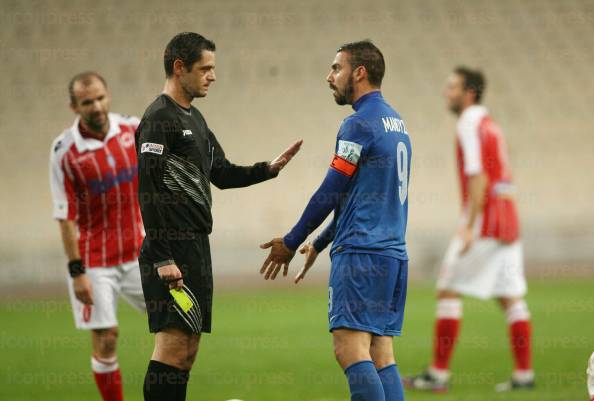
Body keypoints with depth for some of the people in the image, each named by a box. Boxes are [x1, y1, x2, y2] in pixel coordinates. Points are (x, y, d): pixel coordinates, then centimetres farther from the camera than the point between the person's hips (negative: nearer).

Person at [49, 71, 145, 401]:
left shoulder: (133, 129, -3)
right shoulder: (64, 151, -14)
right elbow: (65, 217, -12)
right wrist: (77, 272, -14)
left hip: (138, 252, 4)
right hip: (94, 260, -4)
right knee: (105, 340, -4)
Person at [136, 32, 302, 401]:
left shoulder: (194, 117, 19)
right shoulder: (159, 119, -12)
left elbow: (223, 175, 25)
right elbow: (148, 193, -18)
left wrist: (269, 169, 9)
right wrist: (162, 259, -23)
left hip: (196, 246, 10)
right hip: (173, 248, -10)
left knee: (189, 348, 10)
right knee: (173, 342, -12)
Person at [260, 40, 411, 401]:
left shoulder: (359, 125, -9)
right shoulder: (396, 123, 19)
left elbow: (330, 193, -9)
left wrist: (291, 243, 2)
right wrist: (319, 244, 30)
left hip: (361, 253, -9)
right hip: (394, 253, 9)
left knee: (350, 349, -13)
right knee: (381, 355, 6)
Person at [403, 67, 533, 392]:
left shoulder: (470, 125, -9)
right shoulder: (489, 124, 20)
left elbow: (478, 177, -18)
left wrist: (469, 226, -22)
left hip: (484, 219, -9)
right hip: (507, 221, 9)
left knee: (448, 291, -5)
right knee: (511, 297, 6)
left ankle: (439, 374, -7)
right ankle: (524, 374, 4)